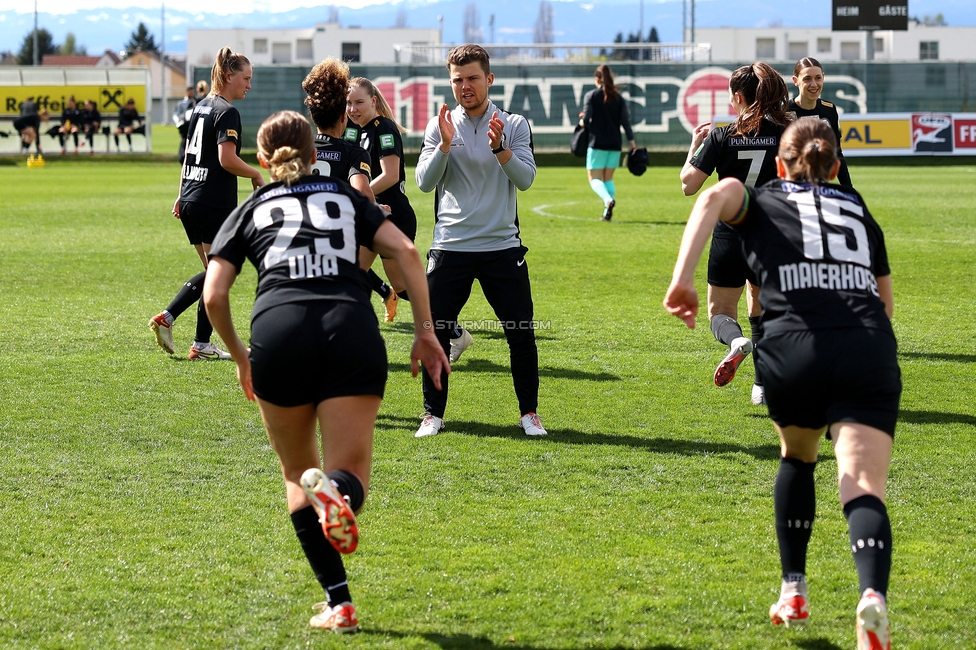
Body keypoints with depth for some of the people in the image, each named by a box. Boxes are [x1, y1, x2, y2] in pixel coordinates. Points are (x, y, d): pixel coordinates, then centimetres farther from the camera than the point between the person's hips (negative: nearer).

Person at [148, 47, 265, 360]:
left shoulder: (201, 107, 16)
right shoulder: (227, 113, -12)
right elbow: (227, 159, -21)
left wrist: (181, 194, 23)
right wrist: (256, 175, -6)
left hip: (191, 201, 9)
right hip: (214, 203, -9)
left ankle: (166, 318, 5)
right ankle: (201, 344, 2)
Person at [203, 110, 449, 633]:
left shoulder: (250, 211, 22)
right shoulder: (347, 198, 25)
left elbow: (214, 296, 12)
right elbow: (405, 251, 10)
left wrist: (239, 356, 26)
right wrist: (425, 330, 12)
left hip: (278, 332, 0)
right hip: (352, 330, 0)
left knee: (298, 474, 17)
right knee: (350, 472, 3)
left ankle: (339, 603, 4)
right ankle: (336, 490, -38)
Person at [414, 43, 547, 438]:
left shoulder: (514, 125, 4)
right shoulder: (439, 126, 5)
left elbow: (525, 179, -7)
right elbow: (425, 182, -3)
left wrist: (499, 148, -22)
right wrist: (444, 145, -17)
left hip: (502, 246, 0)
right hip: (450, 247, 0)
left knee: (521, 334, -2)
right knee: (435, 333, -2)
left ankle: (529, 413, 12)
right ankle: (433, 414, 11)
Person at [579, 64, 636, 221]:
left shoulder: (591, 96, -5)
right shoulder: (618, 98, 5)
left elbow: (586, 119, -12)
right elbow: (625, 121, 2)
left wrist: (583, 121, 11)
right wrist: (631, 141, 6)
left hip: (597, 143, -4)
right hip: (615, 144, 4)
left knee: (594, 178, 0)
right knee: (608, 178, 14)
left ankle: (608, 199, -29)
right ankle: (607, 212, 4)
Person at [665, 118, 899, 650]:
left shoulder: (762, 202, 21)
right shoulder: (858, 210, 30)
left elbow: (716, 197, -3)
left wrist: (681, 278, -11)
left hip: (794, 348, -1)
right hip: (869, 354, 1)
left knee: (797, 459, 29)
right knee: (863, 490, -11)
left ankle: (794, 591, 27)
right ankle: (873, 595, -39)